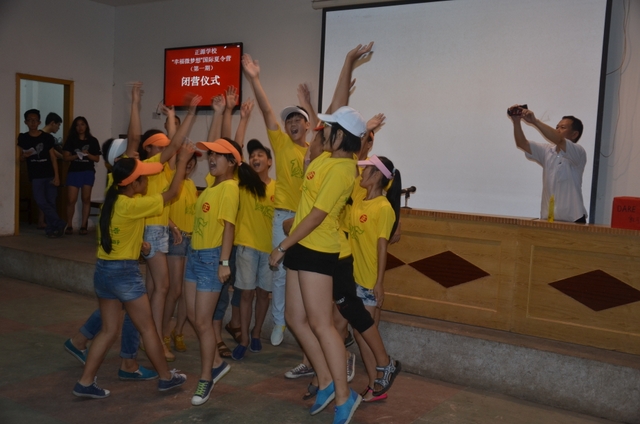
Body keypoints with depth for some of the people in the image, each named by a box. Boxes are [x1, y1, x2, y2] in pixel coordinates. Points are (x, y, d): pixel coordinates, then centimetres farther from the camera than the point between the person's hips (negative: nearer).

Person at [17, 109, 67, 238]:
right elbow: (21, 159, 12)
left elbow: (53, 158, 2)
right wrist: (24, 155, -13)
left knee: (51, 202, 0)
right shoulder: (23, 138, 5)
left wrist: (56, 176, -5)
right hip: (35, 176, 0)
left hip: (50, 175, 0)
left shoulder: (47, 137, 3)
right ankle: (60, 224, -3)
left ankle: (50, 229, 10)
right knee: (41, 202, -12)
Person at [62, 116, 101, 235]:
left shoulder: (93, 141, 5)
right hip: (74, 172, 0)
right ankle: (69, 226, 7)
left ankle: (83, 226, 9)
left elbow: (97, 159, 5)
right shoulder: (71, 140, 5)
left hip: (88, 172, 0)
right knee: (71, 200, -4)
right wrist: (77, 155, -15)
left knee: (86, 199, 4)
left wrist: (87, 154, -12)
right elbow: (66, 157, 1)